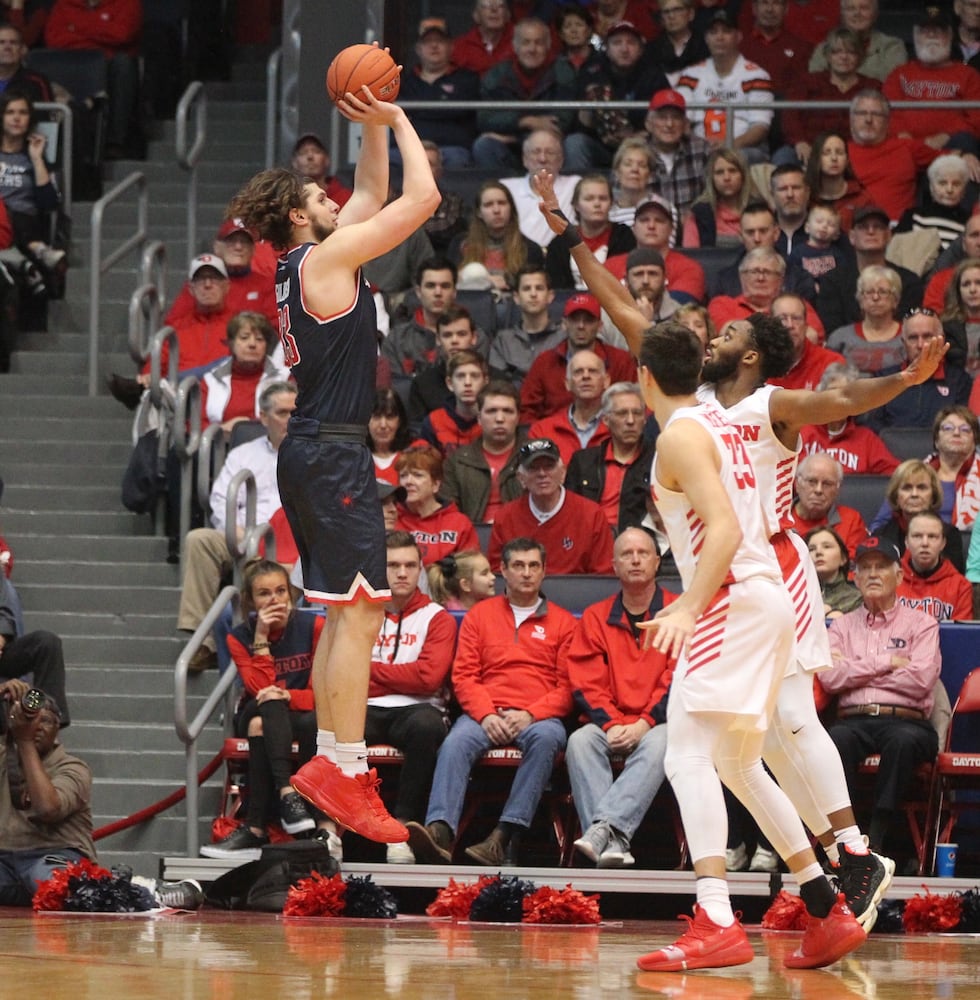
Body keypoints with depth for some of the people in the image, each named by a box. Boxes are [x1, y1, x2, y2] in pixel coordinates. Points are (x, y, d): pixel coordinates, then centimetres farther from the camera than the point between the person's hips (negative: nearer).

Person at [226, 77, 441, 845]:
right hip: (334, 453, -10)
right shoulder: (327, 257, -10)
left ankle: (332, 761, 14)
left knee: (345, 613, 13)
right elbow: (422, 199, -12)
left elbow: (374, 198, 30)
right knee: (360, 610, -11)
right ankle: (345, 771, -15)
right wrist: (396, 121, 0)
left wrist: (374, 129, 21)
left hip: (312, 450, 10)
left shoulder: (306, 262, 16)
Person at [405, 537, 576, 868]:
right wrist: (486, 715, -9)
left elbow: (567, 686, 7)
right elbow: (463, 676, 10)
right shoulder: (480, 615, 20)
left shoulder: (562, 622, 16)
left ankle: (502, 839, -45)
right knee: (456, 743, -32)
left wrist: (530, 715, -10)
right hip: (485, 713, 1)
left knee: (545, 738, -37)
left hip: (538, 717, -1)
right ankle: (439, 832, -52)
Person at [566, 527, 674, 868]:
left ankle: (605, 825, -50)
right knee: (580, 741, -31)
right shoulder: (596, 617, 14)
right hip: (609, 725, 2)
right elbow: (586, 684, 6)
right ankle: (614, 842, -45)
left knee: (658, 746, -36)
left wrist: (645, 723, -14)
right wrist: (611, 724, -11)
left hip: (658, 723, -2)